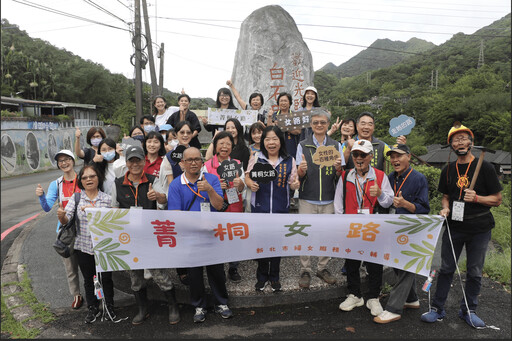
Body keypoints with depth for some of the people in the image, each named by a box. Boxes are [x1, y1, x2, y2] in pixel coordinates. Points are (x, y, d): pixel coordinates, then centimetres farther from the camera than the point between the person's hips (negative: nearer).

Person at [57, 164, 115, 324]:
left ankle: (109, 306, 32)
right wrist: (61, 215, -34)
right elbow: (66, 220, -11)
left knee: (106, 278, 9)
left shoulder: (106, 198, -5)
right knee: (88, 280, 15)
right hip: (83, 247, 1)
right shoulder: (76, 197, -2)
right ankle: (92, 308, 36)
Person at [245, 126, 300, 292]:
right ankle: (261, 276, 29)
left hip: (281, 208, 1)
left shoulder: (289, 161, 2)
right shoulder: (256, 158, 0)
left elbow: (293, 183, 7)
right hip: (259, 207, 0)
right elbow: (248, 176, 8)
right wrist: (251, 184, -12)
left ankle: (274, 277, 31)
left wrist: (295, 184, -15)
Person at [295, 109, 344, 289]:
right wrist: (301, 169, -22)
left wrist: (338, 168, -16)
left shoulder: (336, 145, 7)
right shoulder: (303, 145, 4)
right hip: (307, 199, -1)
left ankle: (323, 268, 25)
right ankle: (305, 271, 14)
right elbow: (298, 175, 1)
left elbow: (340, 176, 7)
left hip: (329, 199, 2)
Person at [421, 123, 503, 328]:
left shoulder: (484, 167, -5)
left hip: (479, 229, -2)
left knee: (474, 272, 9)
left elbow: (497, 200, -3)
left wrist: (476, 198, -20)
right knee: (446, 269, 6)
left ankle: (468, 310, 26)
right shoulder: (448, 170, 6)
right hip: (453, 227, 2)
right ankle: (438, 309, 17)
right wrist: (445, 208, -4)